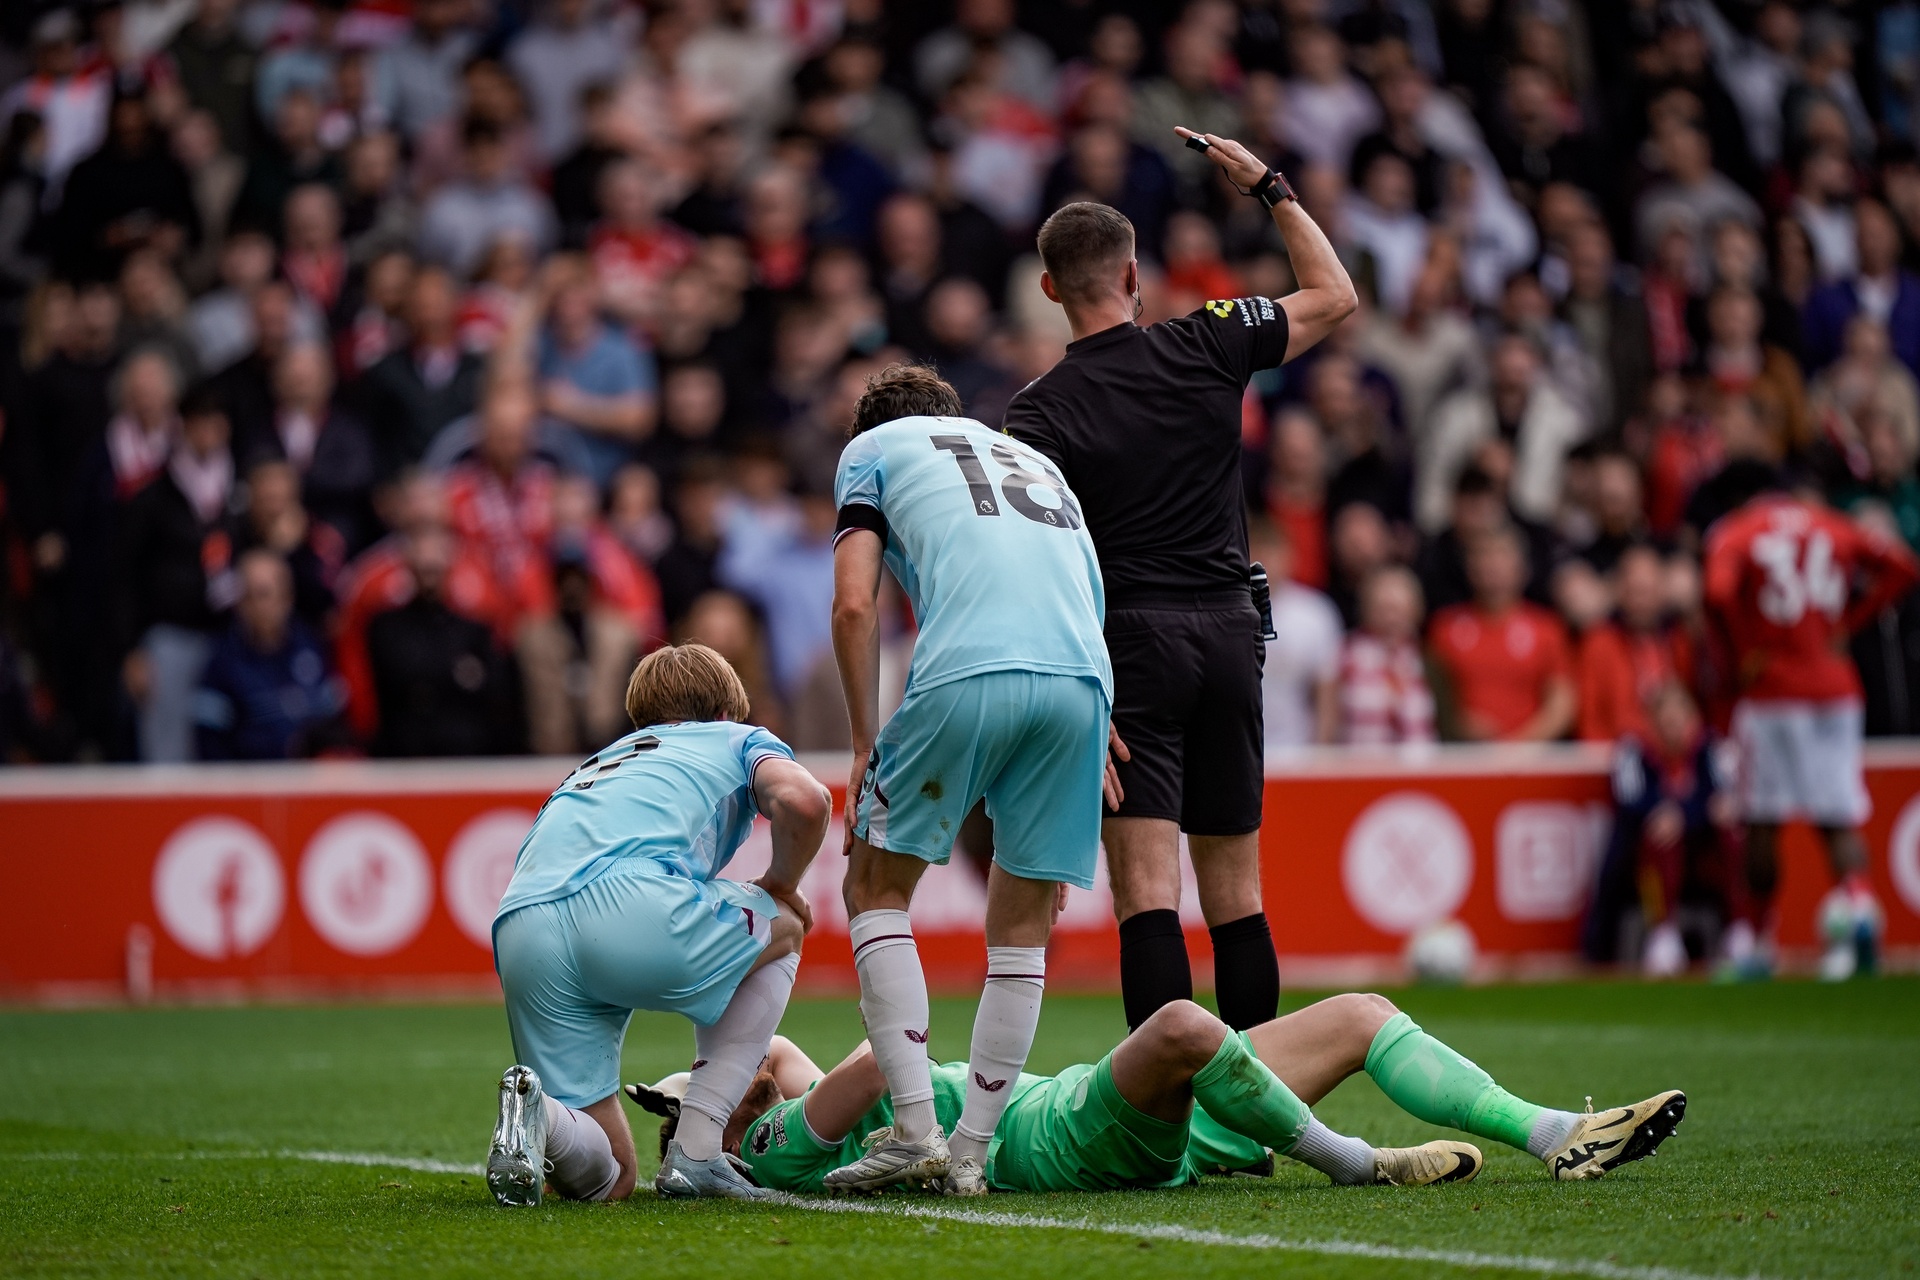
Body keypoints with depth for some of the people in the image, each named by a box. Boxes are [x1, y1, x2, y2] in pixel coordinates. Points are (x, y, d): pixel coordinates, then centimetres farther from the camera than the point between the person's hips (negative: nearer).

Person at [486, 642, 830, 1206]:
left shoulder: (594, 765, 41)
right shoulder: (737, 738, 27)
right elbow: (804, 802, 3)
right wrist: (781, 885, 24)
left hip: (519, 934, 5)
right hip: (633, 903, -5)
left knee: (607, 1179, 17)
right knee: (784, 928, 29)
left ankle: (537, 1113, -17)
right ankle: (695, 1155, 15)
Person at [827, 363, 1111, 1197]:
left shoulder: (874, 446, 22)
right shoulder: (1037, 463, 36)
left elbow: (854, 605, 8)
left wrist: (864, 746, 12)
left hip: (966, 675, -4)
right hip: (1081, 681, 4)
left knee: (876, 890, 12)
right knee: (1023, 928, 15)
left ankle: (915, 1128, 0)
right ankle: (971, 1152, 11)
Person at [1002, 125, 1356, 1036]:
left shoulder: (1041, 414, -6)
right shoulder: (1207, 345, 1)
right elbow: (1334, 297, 17)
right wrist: (1270, 188, 23)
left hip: (1132, 638, -4)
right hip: (1230, 629, 4)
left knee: (1146, 891, -9)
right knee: (1235, 892, 11)